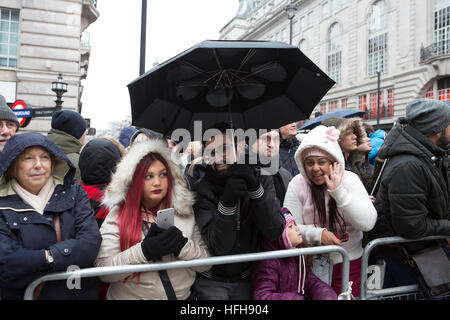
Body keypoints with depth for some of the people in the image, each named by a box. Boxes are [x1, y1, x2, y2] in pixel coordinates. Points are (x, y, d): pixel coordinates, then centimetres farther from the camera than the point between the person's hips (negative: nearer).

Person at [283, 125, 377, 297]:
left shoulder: (349, 180, -8)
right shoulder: (297, 185, -7)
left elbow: (368, 223, -19)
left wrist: (339, 191, -27)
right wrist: (317, 234, -25)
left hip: (348, 262, 0)